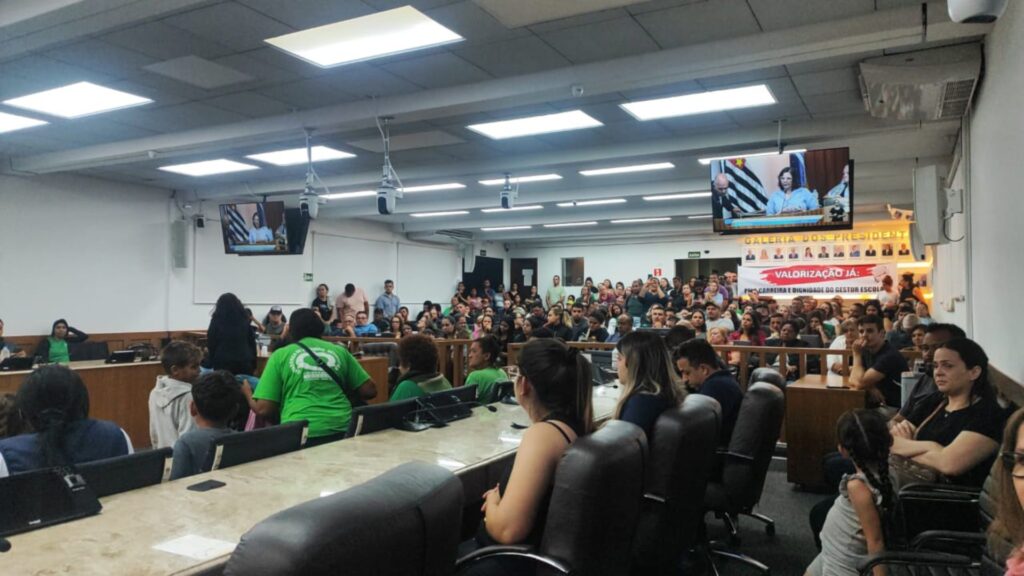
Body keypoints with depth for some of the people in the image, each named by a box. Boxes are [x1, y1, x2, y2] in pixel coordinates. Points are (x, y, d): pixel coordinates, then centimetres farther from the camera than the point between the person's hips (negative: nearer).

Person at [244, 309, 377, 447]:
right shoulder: (339, 351, 14)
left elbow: (263, 409, 4)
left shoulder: (280, 355, 9)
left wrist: (247, 393, 26)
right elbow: (370, 390, 13)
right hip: (341, 431, 2)